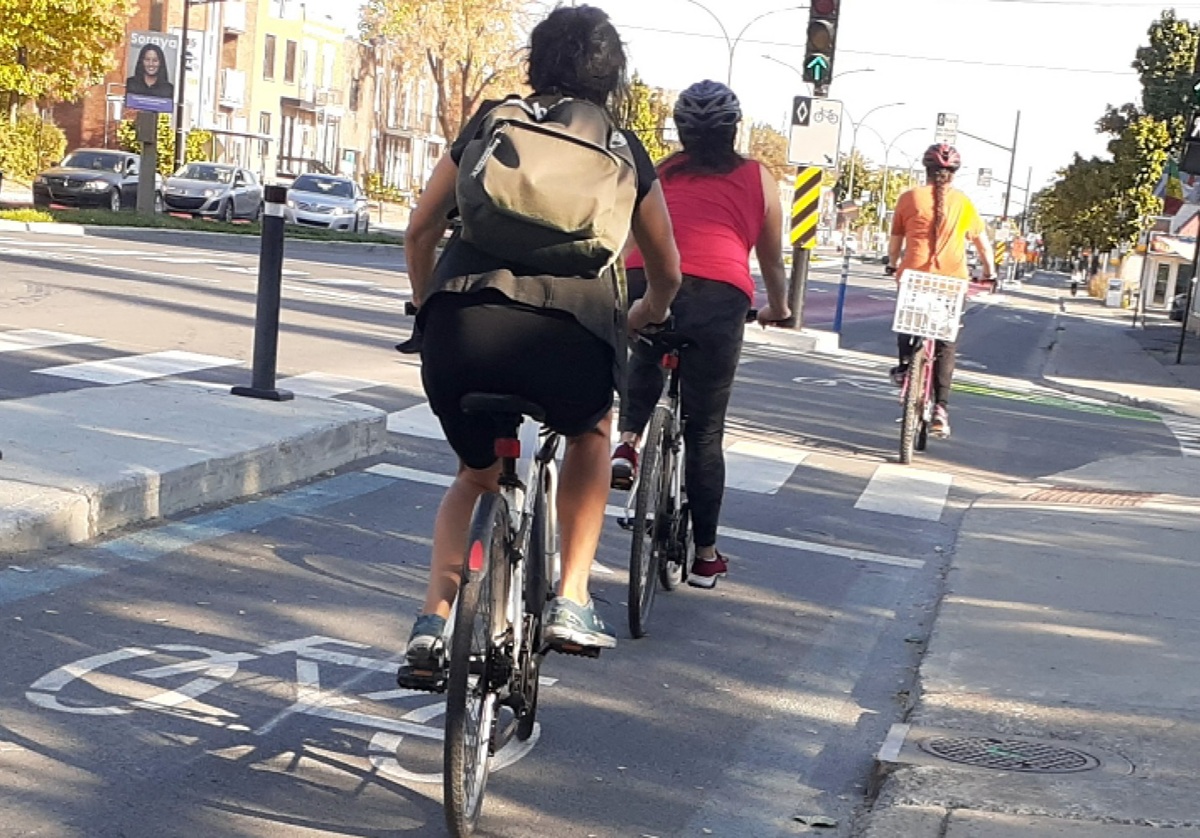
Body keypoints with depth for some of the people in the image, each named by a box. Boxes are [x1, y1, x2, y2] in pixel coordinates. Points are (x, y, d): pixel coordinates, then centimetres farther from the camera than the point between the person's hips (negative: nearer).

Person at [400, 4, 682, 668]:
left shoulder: (490, 124, 21)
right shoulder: (625, 152, 21)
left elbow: (421, 228, 26)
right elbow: (667, 273, 32)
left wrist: (427, 306, 43)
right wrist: (647, 315, 53)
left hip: (460, 324, 1)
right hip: (570, 330, -1)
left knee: (476, 473, 30)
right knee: (590, 432, 34)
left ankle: (434, 618, 14)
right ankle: (571, 601, 25)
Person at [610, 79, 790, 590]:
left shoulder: (659, 174, 24)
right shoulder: (758, 179, 20)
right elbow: (772, 260, 29)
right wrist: (778, 309, 49)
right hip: (717, 293, -2)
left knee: (646, 359, 36)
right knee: (704, 431, 10)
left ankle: (628, 443, 11)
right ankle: (706, 556, 19)